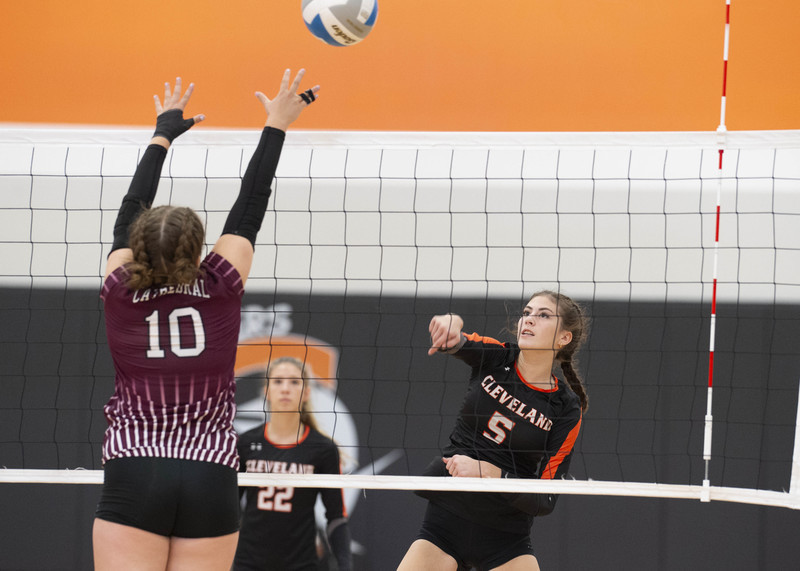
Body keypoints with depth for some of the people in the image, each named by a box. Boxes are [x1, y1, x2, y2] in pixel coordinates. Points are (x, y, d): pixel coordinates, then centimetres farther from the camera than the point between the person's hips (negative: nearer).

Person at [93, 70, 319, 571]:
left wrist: (164, 133, 30)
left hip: (133, 479, -1)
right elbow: (249, 210, 12)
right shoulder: (221, 289, 1)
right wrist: (275, 127, 24)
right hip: (212, 482, 1)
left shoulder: (121, 292, 2)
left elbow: (132, 210, 17)